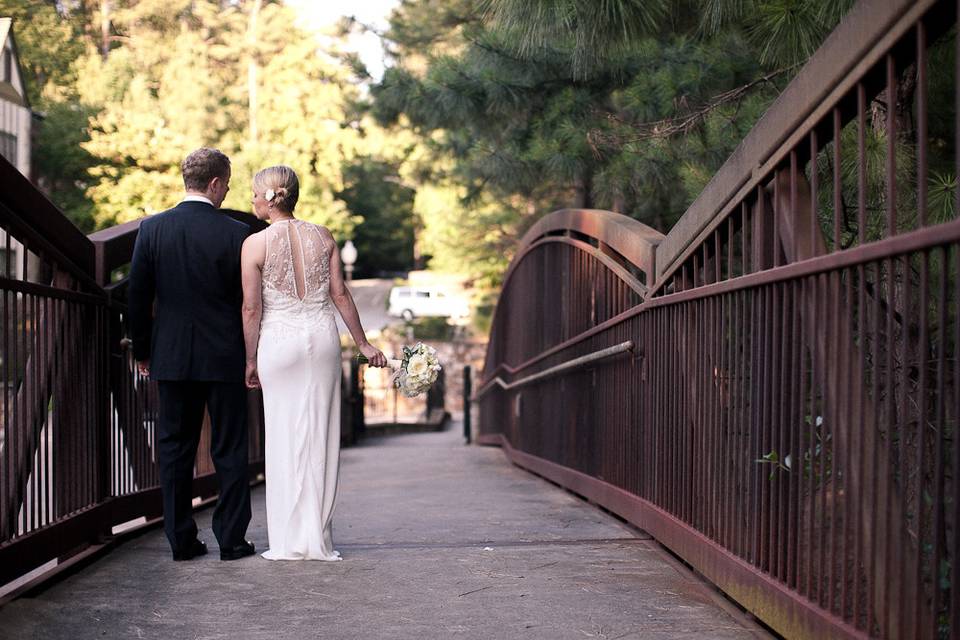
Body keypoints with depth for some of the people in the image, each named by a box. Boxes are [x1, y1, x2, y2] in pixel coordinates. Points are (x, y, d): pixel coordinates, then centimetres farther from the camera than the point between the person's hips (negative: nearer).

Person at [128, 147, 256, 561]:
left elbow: (138, 297, 1)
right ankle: (231, 539, 8)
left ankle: (181, 540, 11)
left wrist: (142, 350, 12)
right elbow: (248, 300, -5)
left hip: (171, 356, 2)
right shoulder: (235, 234, -9)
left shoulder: (152, 229, -2)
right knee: (229, 450, 6)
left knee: (175, 448, 9)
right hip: (224, 357, -2)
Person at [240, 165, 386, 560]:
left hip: (279, 340, -3)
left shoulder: (255, 244, -7)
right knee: (320, 434, 8)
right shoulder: (323, 237, 4)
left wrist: (251, 359, 3)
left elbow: (252, 308, -6)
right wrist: (362, 343, 11)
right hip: (322, 335, 3)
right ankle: (317, 539, 10)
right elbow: (340, 295, 3)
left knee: (285, 435, 4)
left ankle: (290, 541, 7)